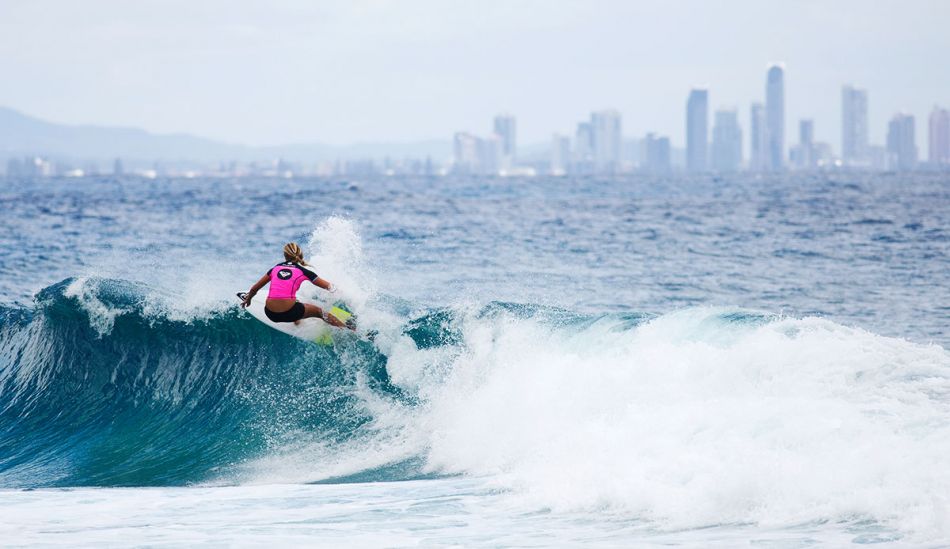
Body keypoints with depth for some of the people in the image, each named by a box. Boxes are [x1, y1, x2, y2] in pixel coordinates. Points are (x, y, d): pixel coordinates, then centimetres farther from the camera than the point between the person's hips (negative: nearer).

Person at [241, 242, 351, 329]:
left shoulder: (275, 268, 15)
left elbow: (254, 289, 22)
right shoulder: (303, 271, 6)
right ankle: (348, 330, 27)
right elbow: (328, 286, 14)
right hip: (289, 313, -3)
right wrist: (333, 289, 37)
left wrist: (248, 299, 41)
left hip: (271, 314, 3)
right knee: (319, 311, 20)